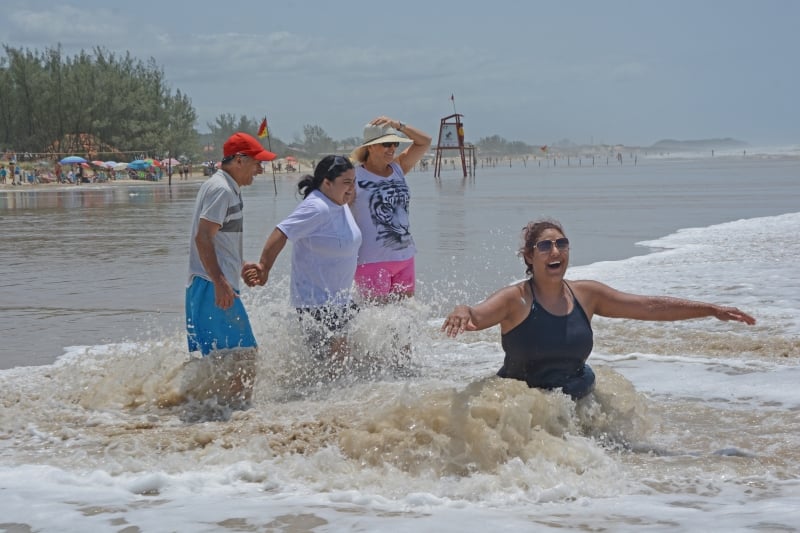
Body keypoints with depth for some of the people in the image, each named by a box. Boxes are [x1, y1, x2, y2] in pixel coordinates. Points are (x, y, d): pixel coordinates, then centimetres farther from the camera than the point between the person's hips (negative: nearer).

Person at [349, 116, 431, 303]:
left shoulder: (398, 168, 11)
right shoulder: (355, 175, -7)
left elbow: (425, 141, 11)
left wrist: (398, 125, -3)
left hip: (405, 257, 6)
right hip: (372, 260, -6)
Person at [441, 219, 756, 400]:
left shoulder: (586, 295, 2)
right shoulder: (515, 300, -11)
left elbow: (651, 306, 6)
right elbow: (477, 316, -28)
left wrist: (711, 310, 5)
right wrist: (462, 314, -54)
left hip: (577, 403, 4)